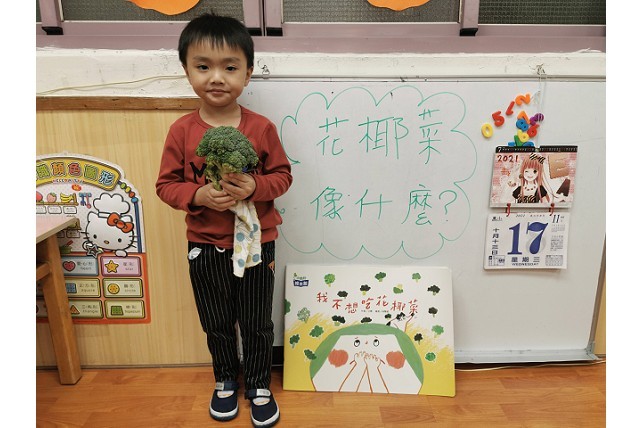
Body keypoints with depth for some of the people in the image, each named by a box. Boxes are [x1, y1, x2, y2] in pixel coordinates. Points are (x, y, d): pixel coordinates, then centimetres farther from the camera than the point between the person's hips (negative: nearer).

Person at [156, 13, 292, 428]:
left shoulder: (262, 128, -10)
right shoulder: (182, 130, -7)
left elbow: (283, 175, -4)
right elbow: (167, 184, -2)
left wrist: (256, 187, -24)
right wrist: (198, 195, -22)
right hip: (205, 247, 2)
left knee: (257, 323, 14)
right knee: (217, 324, 20)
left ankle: (259, 384, 38)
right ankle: (226, 379, 46)